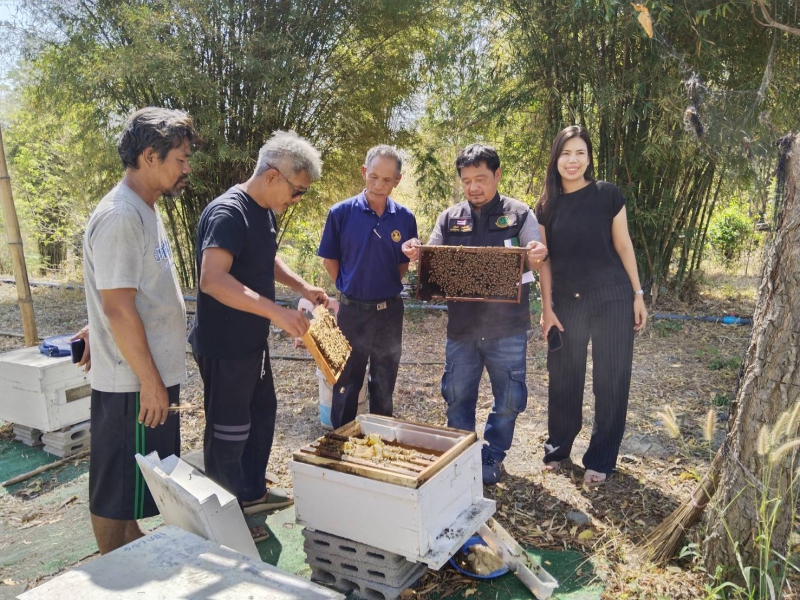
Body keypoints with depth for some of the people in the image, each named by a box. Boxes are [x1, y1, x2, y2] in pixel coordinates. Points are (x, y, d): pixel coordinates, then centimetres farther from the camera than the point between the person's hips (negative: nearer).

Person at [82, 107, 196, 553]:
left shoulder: (144, 210, 11)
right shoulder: (121, 218, -21)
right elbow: (119, 308, -23)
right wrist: (151, 382, -20)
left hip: (153, 374, 10)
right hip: (135, 383, -10)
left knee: (134, 485, 23)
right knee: (117, 489, 6)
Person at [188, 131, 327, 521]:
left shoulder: (264, 212, 7)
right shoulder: (228, 213, -23)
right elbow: (212, 279, -36)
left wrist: (303, 288, 11)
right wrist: (276, 311, -42)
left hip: (252, 342, 10)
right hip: (224, 347, -10)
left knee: (262, 413, 22)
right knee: (228, 432, 4)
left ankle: (252, 492, 40)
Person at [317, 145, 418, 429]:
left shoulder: (405, 217, -4)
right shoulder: (341, 212, -10)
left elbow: (406, 262, 8)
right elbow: (329, 259, 0)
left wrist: (387, 287, 2)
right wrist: (348, 289, 1)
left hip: (390, 311, 2)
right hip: (352, 310, -2)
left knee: (384, 384, 16)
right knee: (347, 384, 12)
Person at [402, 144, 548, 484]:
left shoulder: (518, 214, 1)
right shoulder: (450, 218, 8)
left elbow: (534, 261, -4)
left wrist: (538, 254, -28)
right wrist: (415, 253, -16)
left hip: (507, 327, -2)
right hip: (461, 326, 2)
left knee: (508, 398, 8)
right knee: (457, 397, 11)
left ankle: (492, 457, 28)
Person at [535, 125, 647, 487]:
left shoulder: (607, 194, -4)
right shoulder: (546, 206, 2)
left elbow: (623, 246, 0)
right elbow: (544, 260, 3)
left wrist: (638, 294, -1)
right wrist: (546, 308, -1)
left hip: (613, 298, -1)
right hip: (567, 302, 2)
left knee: (611, 380, 5)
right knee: (563, 377, 10)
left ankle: (600, 460, 20)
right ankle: (557, 446, 30)